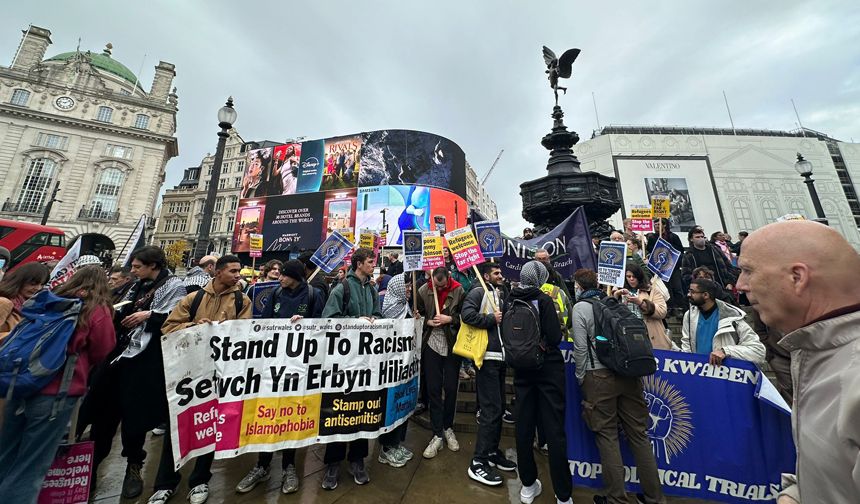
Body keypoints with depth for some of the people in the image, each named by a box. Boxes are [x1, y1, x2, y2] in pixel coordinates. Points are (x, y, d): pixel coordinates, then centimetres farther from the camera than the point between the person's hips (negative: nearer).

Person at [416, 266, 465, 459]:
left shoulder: (459, 291, -10)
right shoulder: (423, 291, -6)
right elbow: (417, 315, 4)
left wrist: (450, 319, -17)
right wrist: (428, 322, -13)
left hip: (452, 346, 0)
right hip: (432, 344, 1)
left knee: (450, 388, 11)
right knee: (433, 389, 7)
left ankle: (448, 428, 34)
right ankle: (438, 434, 22)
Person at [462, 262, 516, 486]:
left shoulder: (499, 294, 19)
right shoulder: (479, 291, -9)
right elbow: (466, 313, -23)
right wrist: (491, 319, -18)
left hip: (500, 357, 9)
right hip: (487, 357, -9)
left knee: (499, 407, 17)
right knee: (491, 409, -5)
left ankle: (492, 452, 33)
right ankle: (478, 463, 9)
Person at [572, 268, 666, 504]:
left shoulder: (580, 307, -7)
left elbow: (580, 347, -11)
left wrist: (580, 378, 1)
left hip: (600, 376, -5)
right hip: (629, 374, 5)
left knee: (607, 436, 8)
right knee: (639, 434, 14)